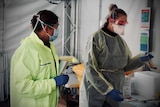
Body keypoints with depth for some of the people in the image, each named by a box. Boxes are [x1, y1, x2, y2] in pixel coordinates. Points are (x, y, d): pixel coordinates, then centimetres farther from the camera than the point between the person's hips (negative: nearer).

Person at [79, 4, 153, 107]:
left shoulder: (120, 40, 5)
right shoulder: (97, 38, -13)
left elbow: (125, 65, 9)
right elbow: (91, 69, -17)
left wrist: (140, 60, -9)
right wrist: (108, 90, -21)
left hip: (115, 89, 6)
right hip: (96, 91, -5)